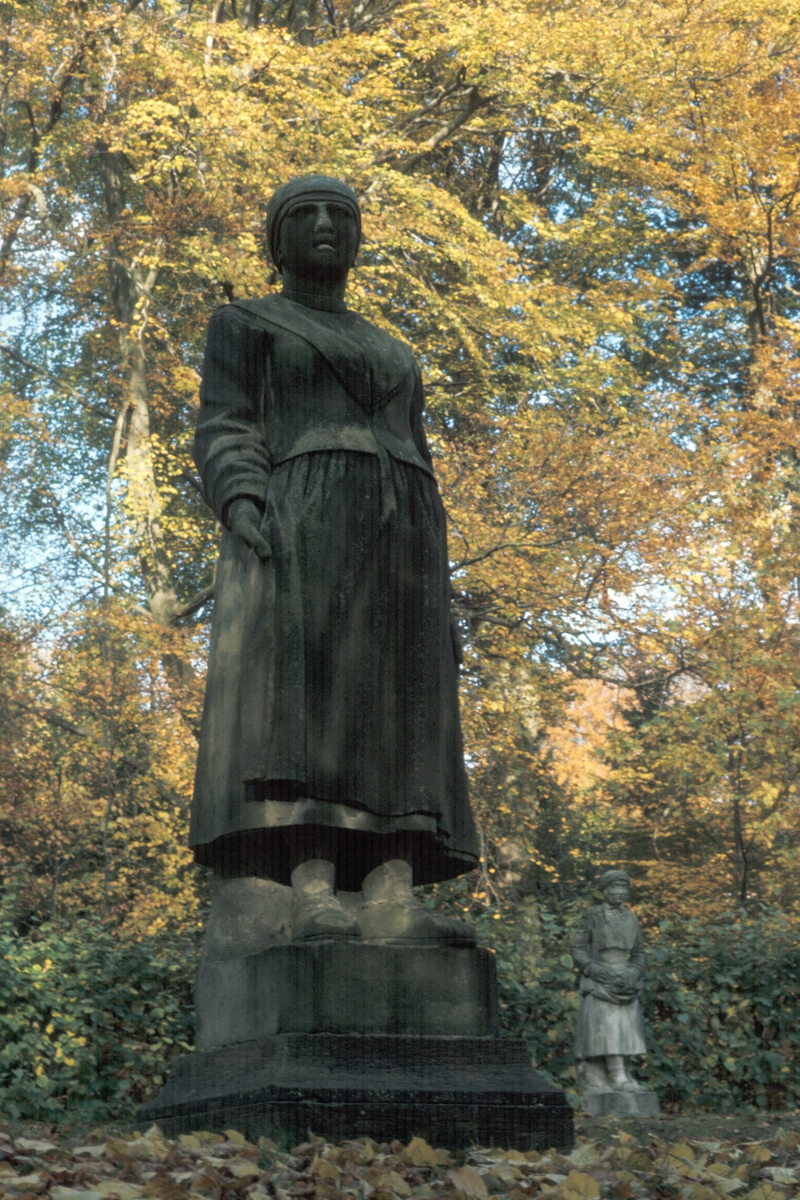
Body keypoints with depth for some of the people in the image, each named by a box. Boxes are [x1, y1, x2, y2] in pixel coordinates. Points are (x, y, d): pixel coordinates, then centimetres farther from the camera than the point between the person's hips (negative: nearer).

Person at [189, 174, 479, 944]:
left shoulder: (393, 357, 30)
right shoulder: (242, 325, 16)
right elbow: (224, 435, 2)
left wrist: (435, 598, 11)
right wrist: (242, 507, -19)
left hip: (389, 538, 5)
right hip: (300, 524, -5)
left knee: (396, 714, -11)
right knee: (307, 704, -21)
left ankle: (391, 903, -19)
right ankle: (313, 900, -27)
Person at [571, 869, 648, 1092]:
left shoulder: (630, 919, 10)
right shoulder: (592, 917, -2)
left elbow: (639, 954, 14)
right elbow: (578, 951, -3)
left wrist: (633, 974, -6)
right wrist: (603, 973, -15)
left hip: (625, 979, 5)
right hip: (599, 981, -5)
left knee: (626, 1029, -2)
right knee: (607, 1026, -14)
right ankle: (619, 1078, -19)